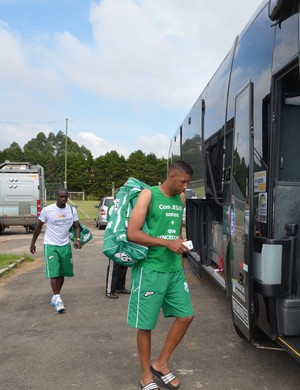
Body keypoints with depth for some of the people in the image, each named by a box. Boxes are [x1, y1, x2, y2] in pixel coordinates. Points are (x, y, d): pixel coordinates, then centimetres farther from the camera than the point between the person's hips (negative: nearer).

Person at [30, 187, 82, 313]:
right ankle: (57, 299, -10)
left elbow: (76, 226, 7)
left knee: (62, 273, 9)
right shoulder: (47, 210, -12)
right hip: (51, 245, -4)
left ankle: (55, 297, 24)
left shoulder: (72, 210, -2)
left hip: (65, 245, 4)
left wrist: (77, 239, -12)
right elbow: (38, 227, 0)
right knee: (54, 272, -12)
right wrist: (33, 243, 6)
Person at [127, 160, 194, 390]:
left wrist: (181, 260, 16)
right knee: (145, 324, 5)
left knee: (186, 316, 10)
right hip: (150, 270, -7)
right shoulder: (148, 195, -10)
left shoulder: (180, 198, 10)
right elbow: (132, 234, -17)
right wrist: (167, 243, -19)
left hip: (174, 270, 7)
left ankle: (161, 364, 27)